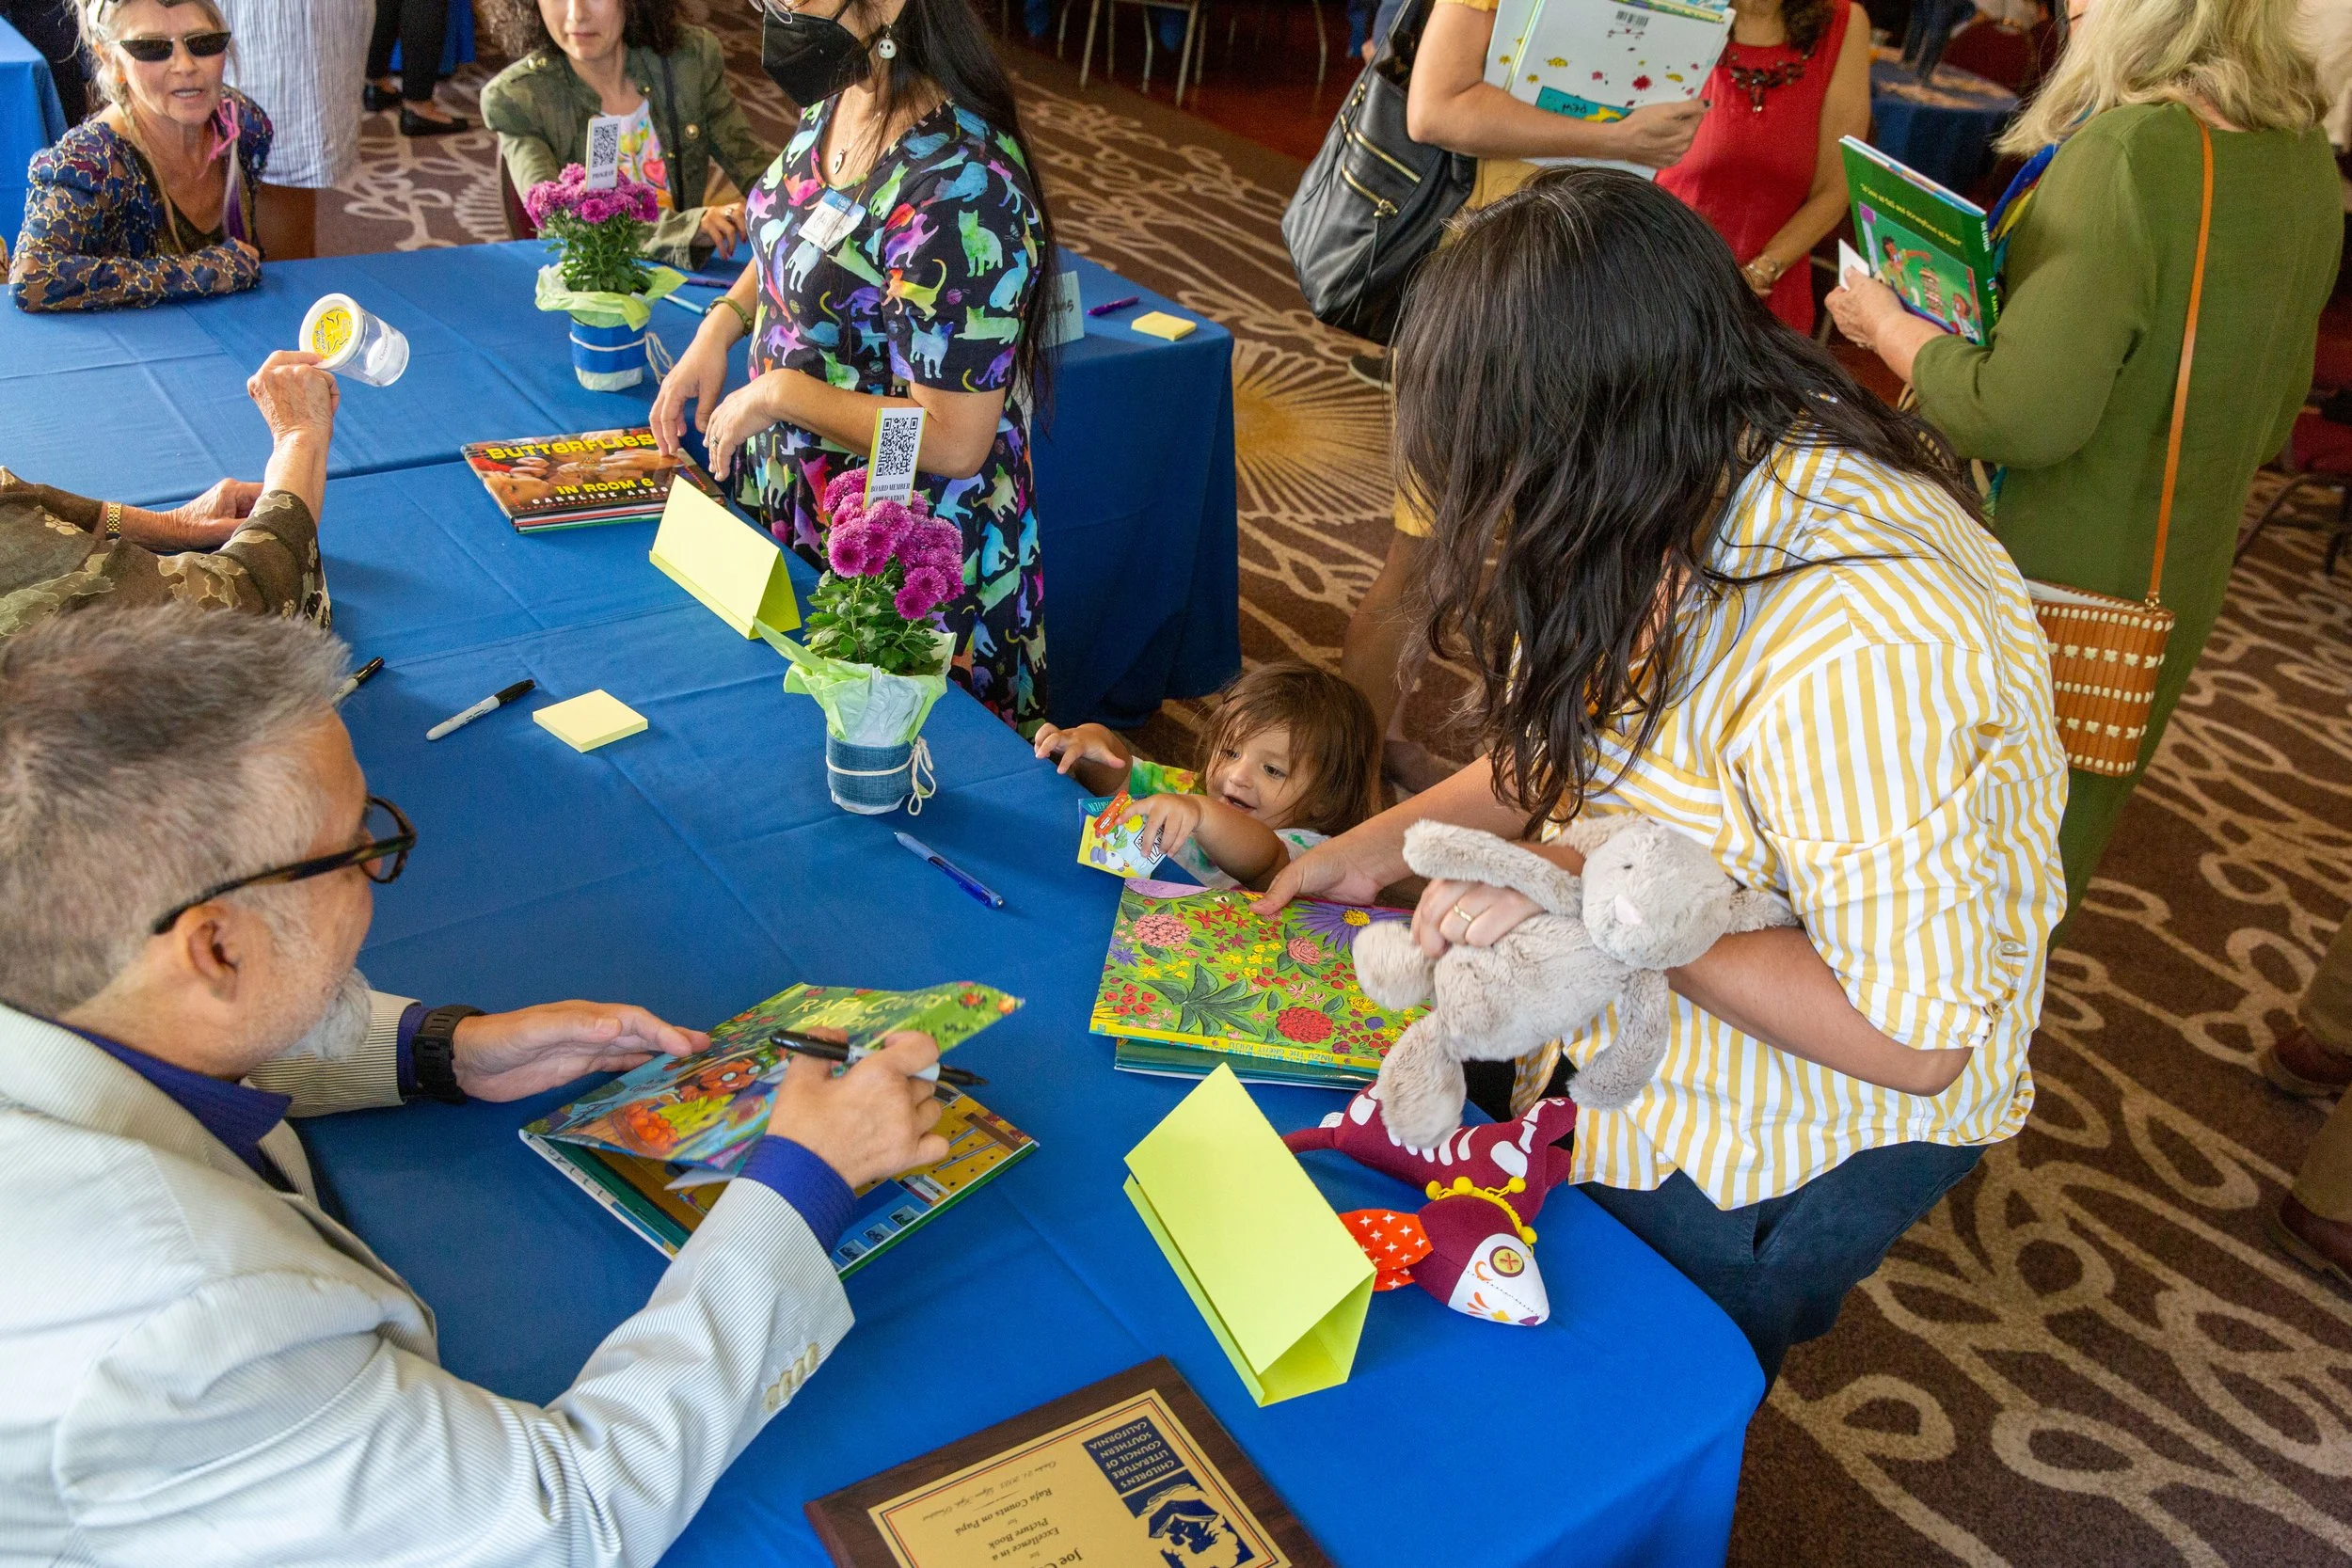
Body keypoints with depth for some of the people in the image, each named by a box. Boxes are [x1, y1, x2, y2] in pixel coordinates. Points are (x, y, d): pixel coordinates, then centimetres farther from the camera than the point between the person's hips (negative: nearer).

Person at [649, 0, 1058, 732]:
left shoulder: (960, 187, -30)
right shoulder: (836, 98, -4)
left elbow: (952, 442, -29)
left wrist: (777, 393, -22)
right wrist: (720, 327, 0)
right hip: (788, 507, 8)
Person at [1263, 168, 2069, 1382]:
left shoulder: (1859, 645, -37)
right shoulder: (1716, 479, -8)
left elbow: (1914, 1036, -31)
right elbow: (1578, 735, 7)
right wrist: (1382, 843, -1)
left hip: (1799, 1138, -7)